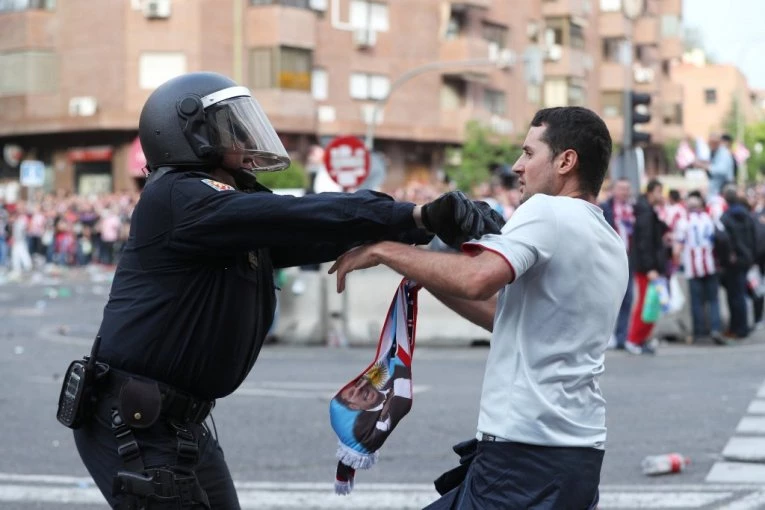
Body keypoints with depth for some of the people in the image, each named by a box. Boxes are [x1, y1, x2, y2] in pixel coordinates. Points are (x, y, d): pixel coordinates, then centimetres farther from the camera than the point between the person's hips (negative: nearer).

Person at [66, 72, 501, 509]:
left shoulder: (237, 207, 14)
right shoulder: (179, 197, -15)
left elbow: (313, 237, 3)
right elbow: (296, 217, -24)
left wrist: (428, 226, -10)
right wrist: (414, 215, -26)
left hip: (182, 421, 10)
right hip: (133, 424, -10)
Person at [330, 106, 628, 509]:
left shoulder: (548, 211, -10)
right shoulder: (612, 247, 18)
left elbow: (478, 278, -27)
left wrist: (384, 250, -15)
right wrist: (423, 276, 16)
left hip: (528, 451, -10)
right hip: (581, 450, 10)